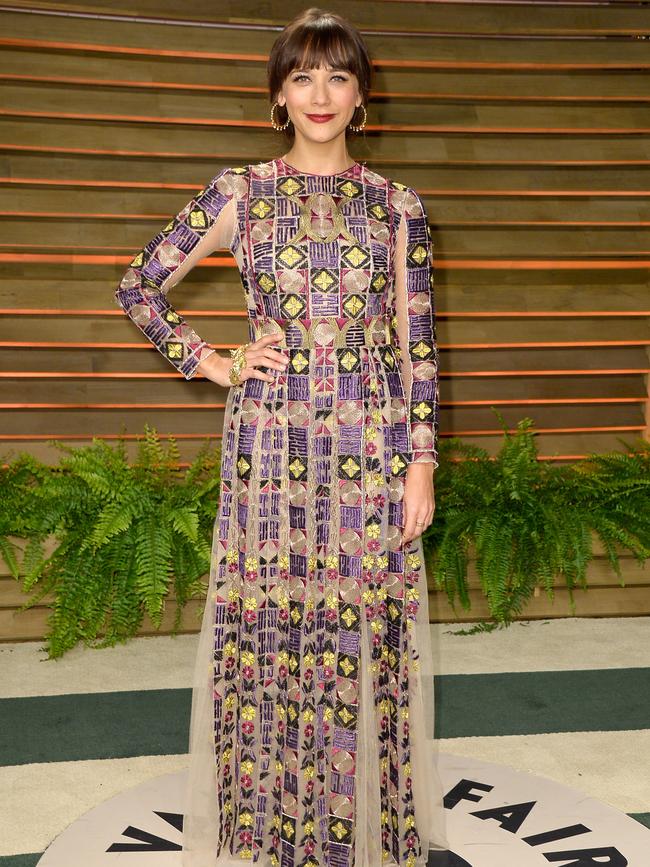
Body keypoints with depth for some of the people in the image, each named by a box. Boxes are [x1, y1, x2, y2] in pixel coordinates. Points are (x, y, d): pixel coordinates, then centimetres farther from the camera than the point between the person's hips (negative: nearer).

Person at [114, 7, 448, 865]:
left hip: (375, 440, 1)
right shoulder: (239, 194, 4)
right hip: (272, 439, 0)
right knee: (270, 624, 6)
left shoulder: (397, 204, 6)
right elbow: (139, 287, 9)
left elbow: (418, 341, 4)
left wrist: (423, 459, -1)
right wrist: (212, 363, 2)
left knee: (369, 627, 6)